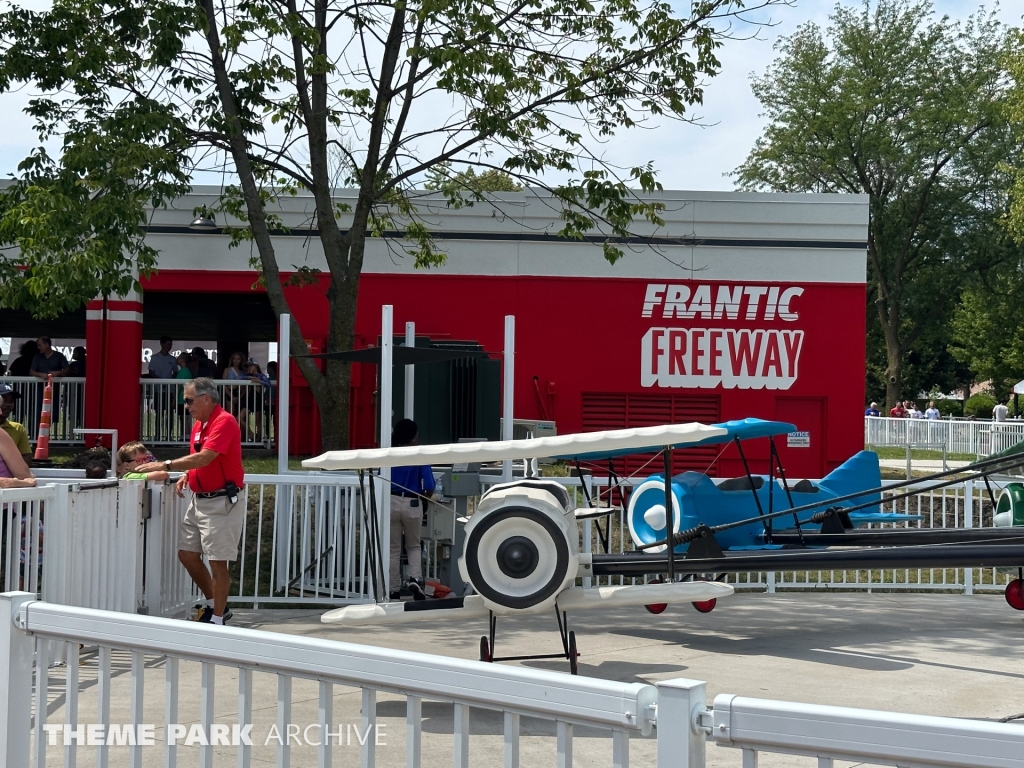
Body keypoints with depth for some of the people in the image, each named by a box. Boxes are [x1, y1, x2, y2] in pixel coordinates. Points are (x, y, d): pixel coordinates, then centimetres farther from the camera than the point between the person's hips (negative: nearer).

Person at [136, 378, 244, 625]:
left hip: (222, 501, -10)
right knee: (187, 554, 12)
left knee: (217, 562, -4)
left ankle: (217, 619, 5)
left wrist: (165, 465, -28)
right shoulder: (199, 425, 13)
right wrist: (186, 476, 4)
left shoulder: (224, 422, -17)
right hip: (199, 500, 10)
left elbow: (204, 458, -28)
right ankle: (214, 605, 26)